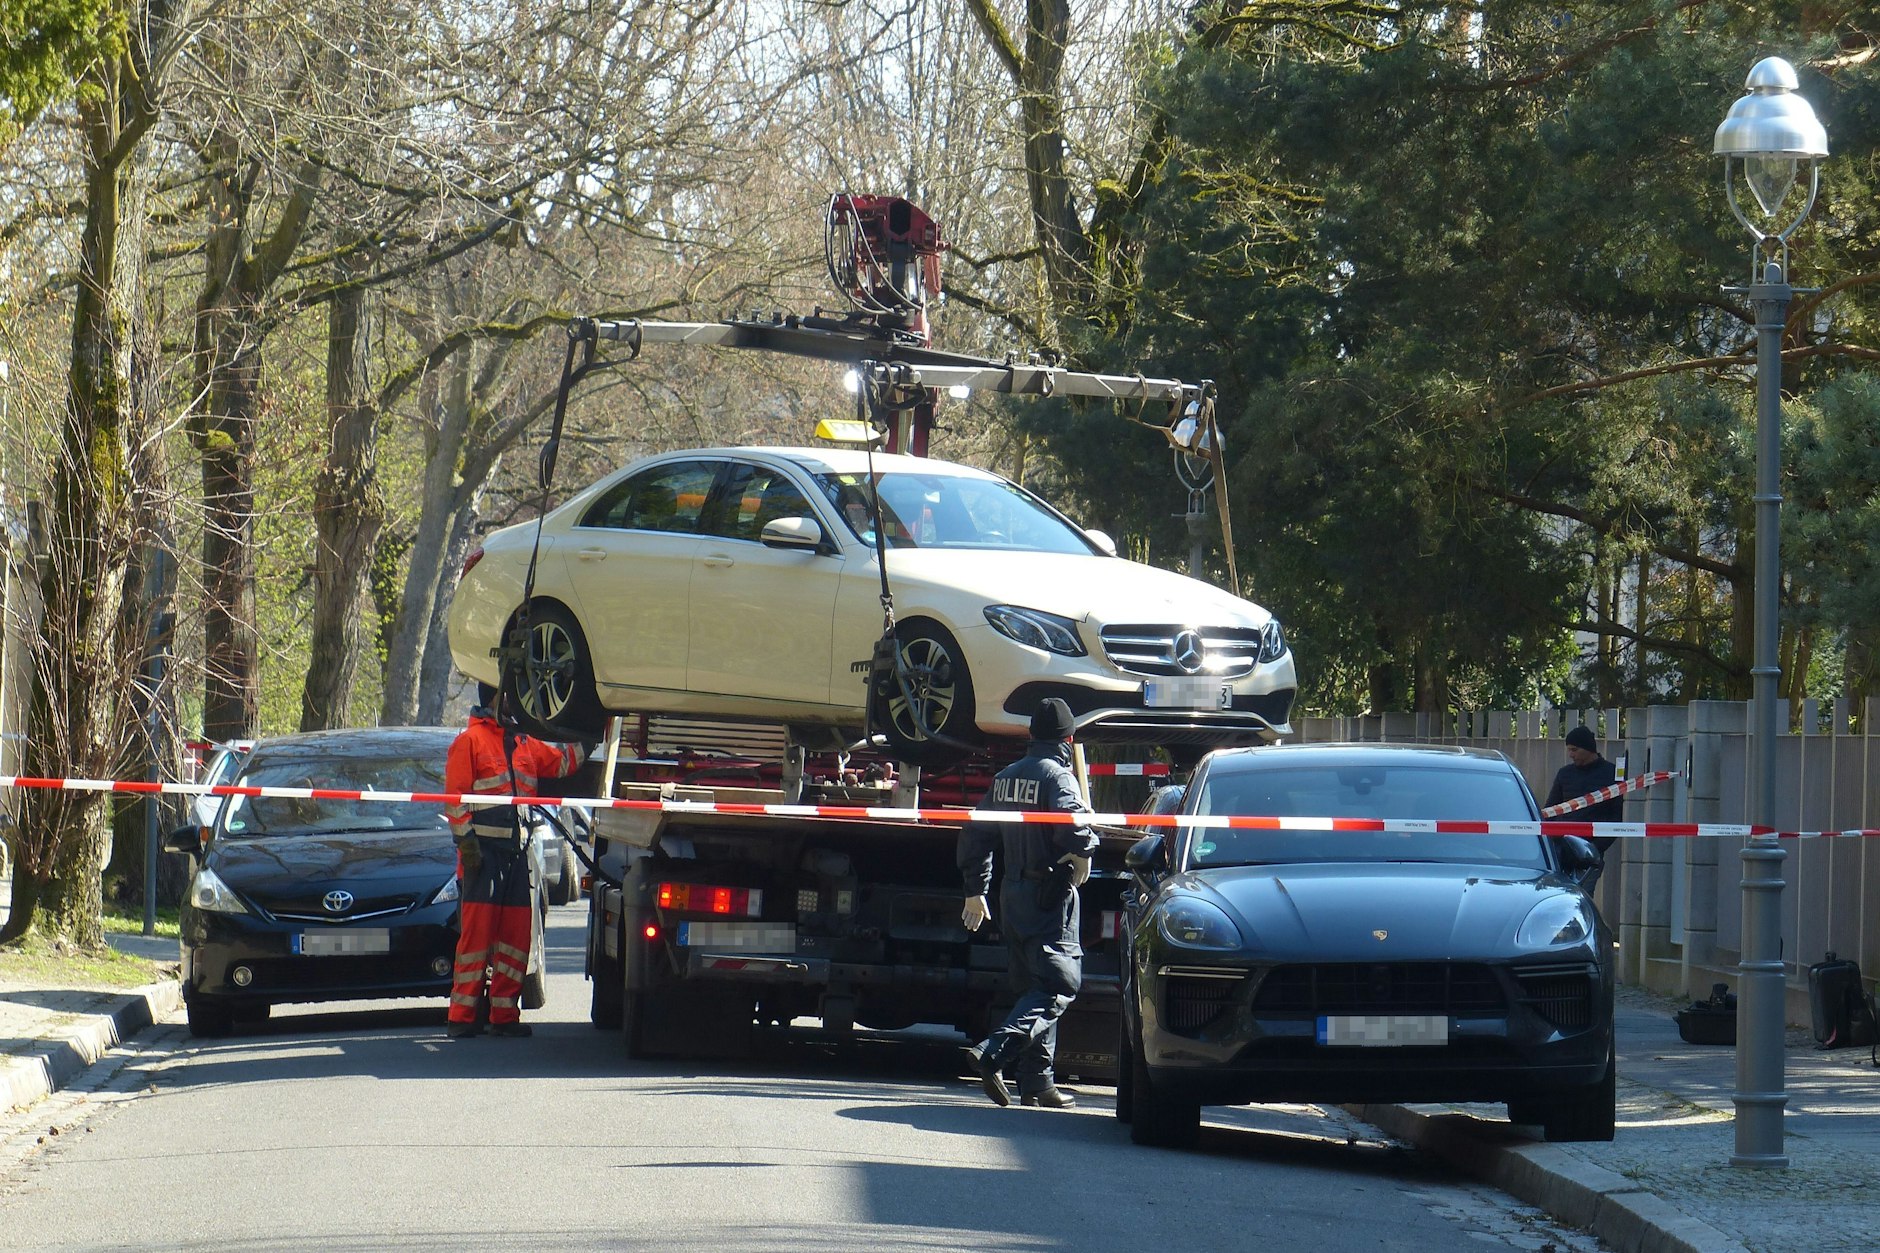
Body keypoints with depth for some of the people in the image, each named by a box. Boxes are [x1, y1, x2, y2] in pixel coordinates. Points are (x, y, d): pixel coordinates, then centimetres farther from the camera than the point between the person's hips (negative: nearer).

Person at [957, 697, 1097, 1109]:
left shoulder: (1005, 777, 14)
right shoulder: (1057, 775, -9)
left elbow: (975, 835, 18)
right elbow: (1071, 819, -28)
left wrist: (975, 890, 24)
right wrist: (1082, 852, -9)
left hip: (1012, 891, 8)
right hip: (1050, 893, -8)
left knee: (1033, 985, 14)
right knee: (1058, 986, -10)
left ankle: (1036, 1080, 10)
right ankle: (994, 1053, -26)